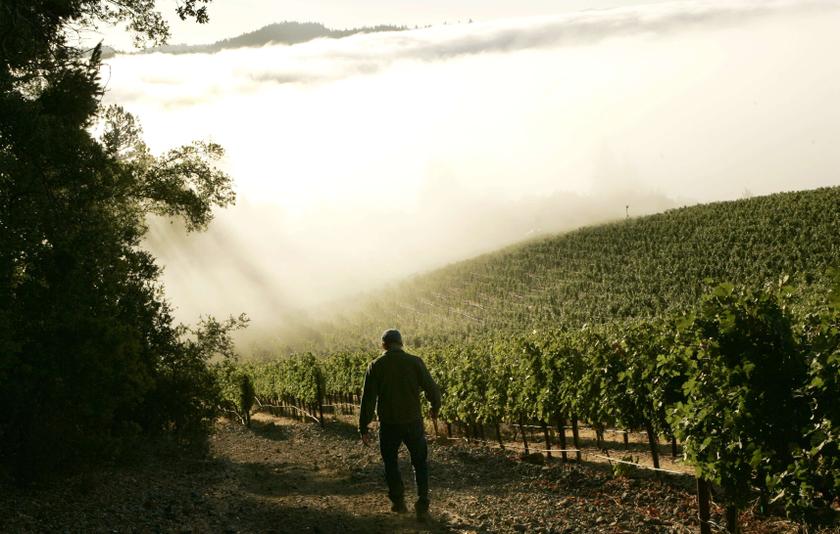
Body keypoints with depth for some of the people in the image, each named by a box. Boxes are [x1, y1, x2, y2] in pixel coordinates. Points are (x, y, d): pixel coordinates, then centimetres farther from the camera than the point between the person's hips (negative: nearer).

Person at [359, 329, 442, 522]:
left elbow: (368, 399, -5)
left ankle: (398, 501, 26)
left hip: (388, 425, 0)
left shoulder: (376, 366, -4)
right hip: (413, 422, 0)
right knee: (420, 463, 16)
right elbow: (432, 389, -5)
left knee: (390, 461, 24)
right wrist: (435, 408, 16)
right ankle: (422, 506, 5)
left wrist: (363, 428, 1)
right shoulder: (414, 362, -5)